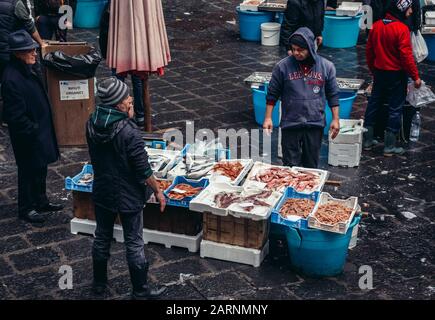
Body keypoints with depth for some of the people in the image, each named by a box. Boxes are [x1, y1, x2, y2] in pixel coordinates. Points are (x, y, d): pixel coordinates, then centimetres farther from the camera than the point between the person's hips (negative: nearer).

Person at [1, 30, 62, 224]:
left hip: (41, 131, 9)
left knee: (41, 168, 21)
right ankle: (26, 209, 25)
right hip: (27, 137, -9)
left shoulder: (28, 70, 2)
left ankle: (40, 202, 38)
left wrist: (44, 128, 15)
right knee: (28, 171, 8)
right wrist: (33, 130, -19)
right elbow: (16, 115, -26)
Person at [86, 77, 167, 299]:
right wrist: (158, 191, -4)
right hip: (128, 197, -6)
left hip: (102, 192, 6)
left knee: (102, 237, 21)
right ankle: (140, 291, 23)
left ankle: (99, 283, 37)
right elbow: (143, 170, -22)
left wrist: (127, 118, -2)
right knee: (134, 244, 9)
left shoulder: (92, 124, -8)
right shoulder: (129, 132, -27)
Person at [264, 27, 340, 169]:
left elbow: (333, 95, 6)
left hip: (315, 124, 1)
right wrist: (268, 118, -2)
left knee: (311, 166, 11)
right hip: (290, 124, -1)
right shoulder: (283, 66, -6)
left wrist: (335, 119, 4)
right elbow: (272, 94, 2)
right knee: (290, 165, 2)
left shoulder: (326, 66, -1)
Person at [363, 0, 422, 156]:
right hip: (396, 74, -6)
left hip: (379, 72, 6)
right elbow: (406, 56, -20)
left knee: (373, 104, 15)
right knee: (395, 108, 3)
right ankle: (389, 146, 7)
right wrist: (415, 77, -11)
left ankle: (367, 140, 22)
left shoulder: (376, 26, 2)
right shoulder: (402, 29, -19)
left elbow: (369, 51, 10)